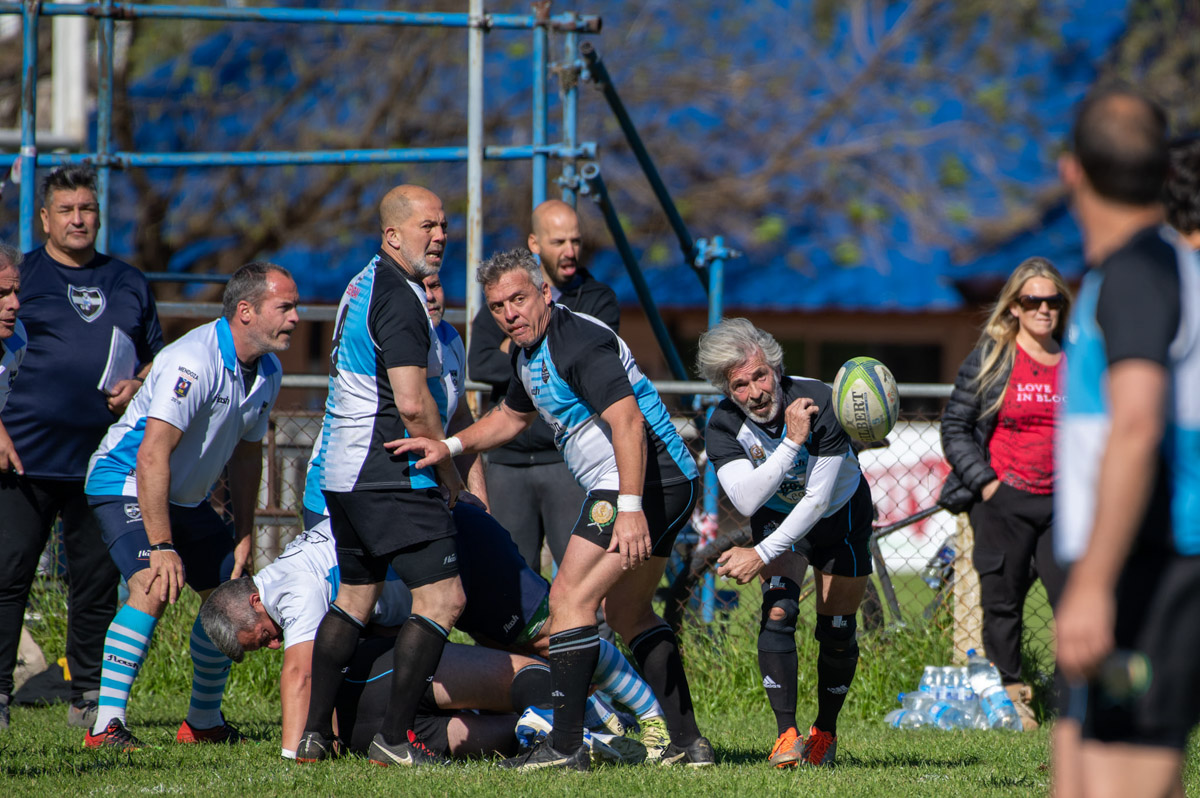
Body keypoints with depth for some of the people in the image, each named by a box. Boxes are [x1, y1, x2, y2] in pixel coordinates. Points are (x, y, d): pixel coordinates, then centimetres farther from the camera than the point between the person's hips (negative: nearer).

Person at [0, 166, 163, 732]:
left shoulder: (127, 284, 16)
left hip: (102, 464, 3)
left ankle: (89, 697, 12)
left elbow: (159, 359, 23)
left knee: (97, 580, 5)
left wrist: (138, 385, 1)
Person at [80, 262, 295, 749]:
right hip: (126, 485, -9)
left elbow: (246, 453, 13)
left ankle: (203, 722, 30)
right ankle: (106, 726, -30)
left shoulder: (267, 372, -1)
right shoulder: (194, 362, -30)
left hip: (187, 499, 9)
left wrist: (244, 537, 9)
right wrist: (161, 546, -37)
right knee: (155, 588, -29)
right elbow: (152, 456, -35)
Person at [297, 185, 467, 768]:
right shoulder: (399, 298, -17)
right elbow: (413, 402, -24)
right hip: (392, 477, -10)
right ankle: (395, 739, -9)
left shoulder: (362, 287, 15)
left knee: (354, 596, 18)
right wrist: (447, 467, -9)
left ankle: (315, 733, 16)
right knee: (442, 598, -8)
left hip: (341, 473, 10)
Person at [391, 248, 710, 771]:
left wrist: (630, 508, -36)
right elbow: (512, 415, 31)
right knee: (629, 613, 18)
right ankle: (686, 743, 18)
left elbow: (628, 421, -29)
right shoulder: (529, 353, 12)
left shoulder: (580, 343, -20)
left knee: (570, 598, -11)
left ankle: (565, 745, -12)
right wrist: (449, 446, 18)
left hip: (646, 481, -11)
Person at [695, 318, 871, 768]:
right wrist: (792, 443, -46)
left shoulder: (822, 404, -34)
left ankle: (825, 731, 24)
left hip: (842, 516, -1)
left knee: (837, 632, 1)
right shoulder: (723, 425, -26)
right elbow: (746, 500, -38)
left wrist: (762, 554, -36)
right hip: (777, 517, 1)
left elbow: (817, 499, -33)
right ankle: (787, 735, -15)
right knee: (778, 614, -19)